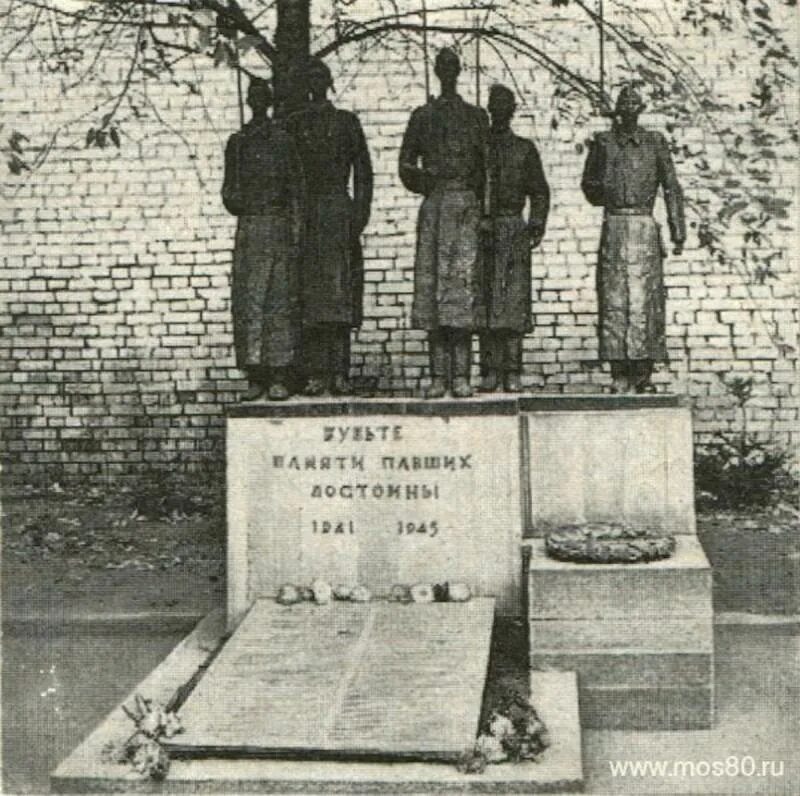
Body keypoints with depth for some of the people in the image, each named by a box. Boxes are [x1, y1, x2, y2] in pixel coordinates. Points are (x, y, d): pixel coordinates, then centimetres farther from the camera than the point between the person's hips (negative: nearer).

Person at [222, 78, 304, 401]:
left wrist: (296, 235, -5)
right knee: (247, 303, 0)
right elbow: (229, 189, 16)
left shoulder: (283, 141, 4)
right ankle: (255, 377, 5)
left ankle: (280, 377, -1)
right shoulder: (237, 142, 12)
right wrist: (233, 201, -7)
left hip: (278, 226, -3)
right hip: (248, 228, 3)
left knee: (279, 300, -3)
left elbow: (296, 192, 2)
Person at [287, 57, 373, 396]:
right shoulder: (294, 123, 14)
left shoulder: (346, 121, 11)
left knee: (339, 289, -8)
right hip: (305, 212, 1)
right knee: (309, 292, -4)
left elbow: (363, 171, 7)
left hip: (339, 210, -1)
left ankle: (339, 372, -8)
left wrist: (361, 214, -3)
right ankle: (315, 373, -4)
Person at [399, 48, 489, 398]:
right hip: (433, 206, 1)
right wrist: (427, 184, 0)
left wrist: (479, 201, 1)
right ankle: (439, 375, -1)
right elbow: (406, 164, 12)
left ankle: (461, 376, -8)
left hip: (466, 205, -1)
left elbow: (486, 166, 10)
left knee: (464, 278, -9)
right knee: (432, 280, -4)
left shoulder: (475, 116, 13)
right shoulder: (422, 116, 15)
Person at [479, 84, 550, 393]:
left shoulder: (525, 148, 14)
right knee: (485, 302, -4)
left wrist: (537, 225, -1)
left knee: (514, 300, -6)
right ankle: (490, 370, 0)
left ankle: (512, 371, -3)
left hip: (514, 230, 0)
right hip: (483, 231, 0)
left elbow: (539, 192, 13)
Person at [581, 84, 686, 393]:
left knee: (644, 298, -4)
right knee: (614, 300, -5)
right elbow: (588, 183, 20)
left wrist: (678, 231, 1)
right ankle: (619, 376, -2)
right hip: (614, 227, 0)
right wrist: (601, 191, 0)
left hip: (645, 228, 0)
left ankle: (643, 374, 0)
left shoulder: (655, 142, 10)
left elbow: (671, 187, 7)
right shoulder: (603, 143, 11)